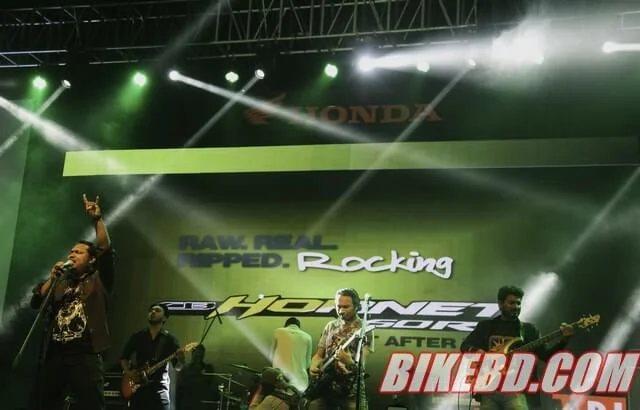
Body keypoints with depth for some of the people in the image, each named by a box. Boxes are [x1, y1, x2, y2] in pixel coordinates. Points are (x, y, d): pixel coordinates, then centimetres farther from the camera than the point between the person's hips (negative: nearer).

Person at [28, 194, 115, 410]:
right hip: (54, 356, 5)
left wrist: (97, 219, -10)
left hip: (86, 356, -5)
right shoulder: (60, 283, 25)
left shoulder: (98, 280, 11)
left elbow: (106, 251, -3)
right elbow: (36, 303, 14)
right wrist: (52, 277, 4)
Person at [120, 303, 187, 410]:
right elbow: (123, 357, 18)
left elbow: (177, 367, 1)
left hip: (159, 389, -2)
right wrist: (128, 372, 0)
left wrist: (180, 359, -22)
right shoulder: (137, 336, 10)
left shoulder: (169, 339, 3)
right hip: (137, 388, 2)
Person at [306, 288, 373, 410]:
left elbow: (361, 362, -14)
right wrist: (314, 366, -7)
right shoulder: (330, 326, 10)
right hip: (324, 386, 4)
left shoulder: (364, 329, -5)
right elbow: (319, 354, 14)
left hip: (351, 389, -4)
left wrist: (349, 361, -36)